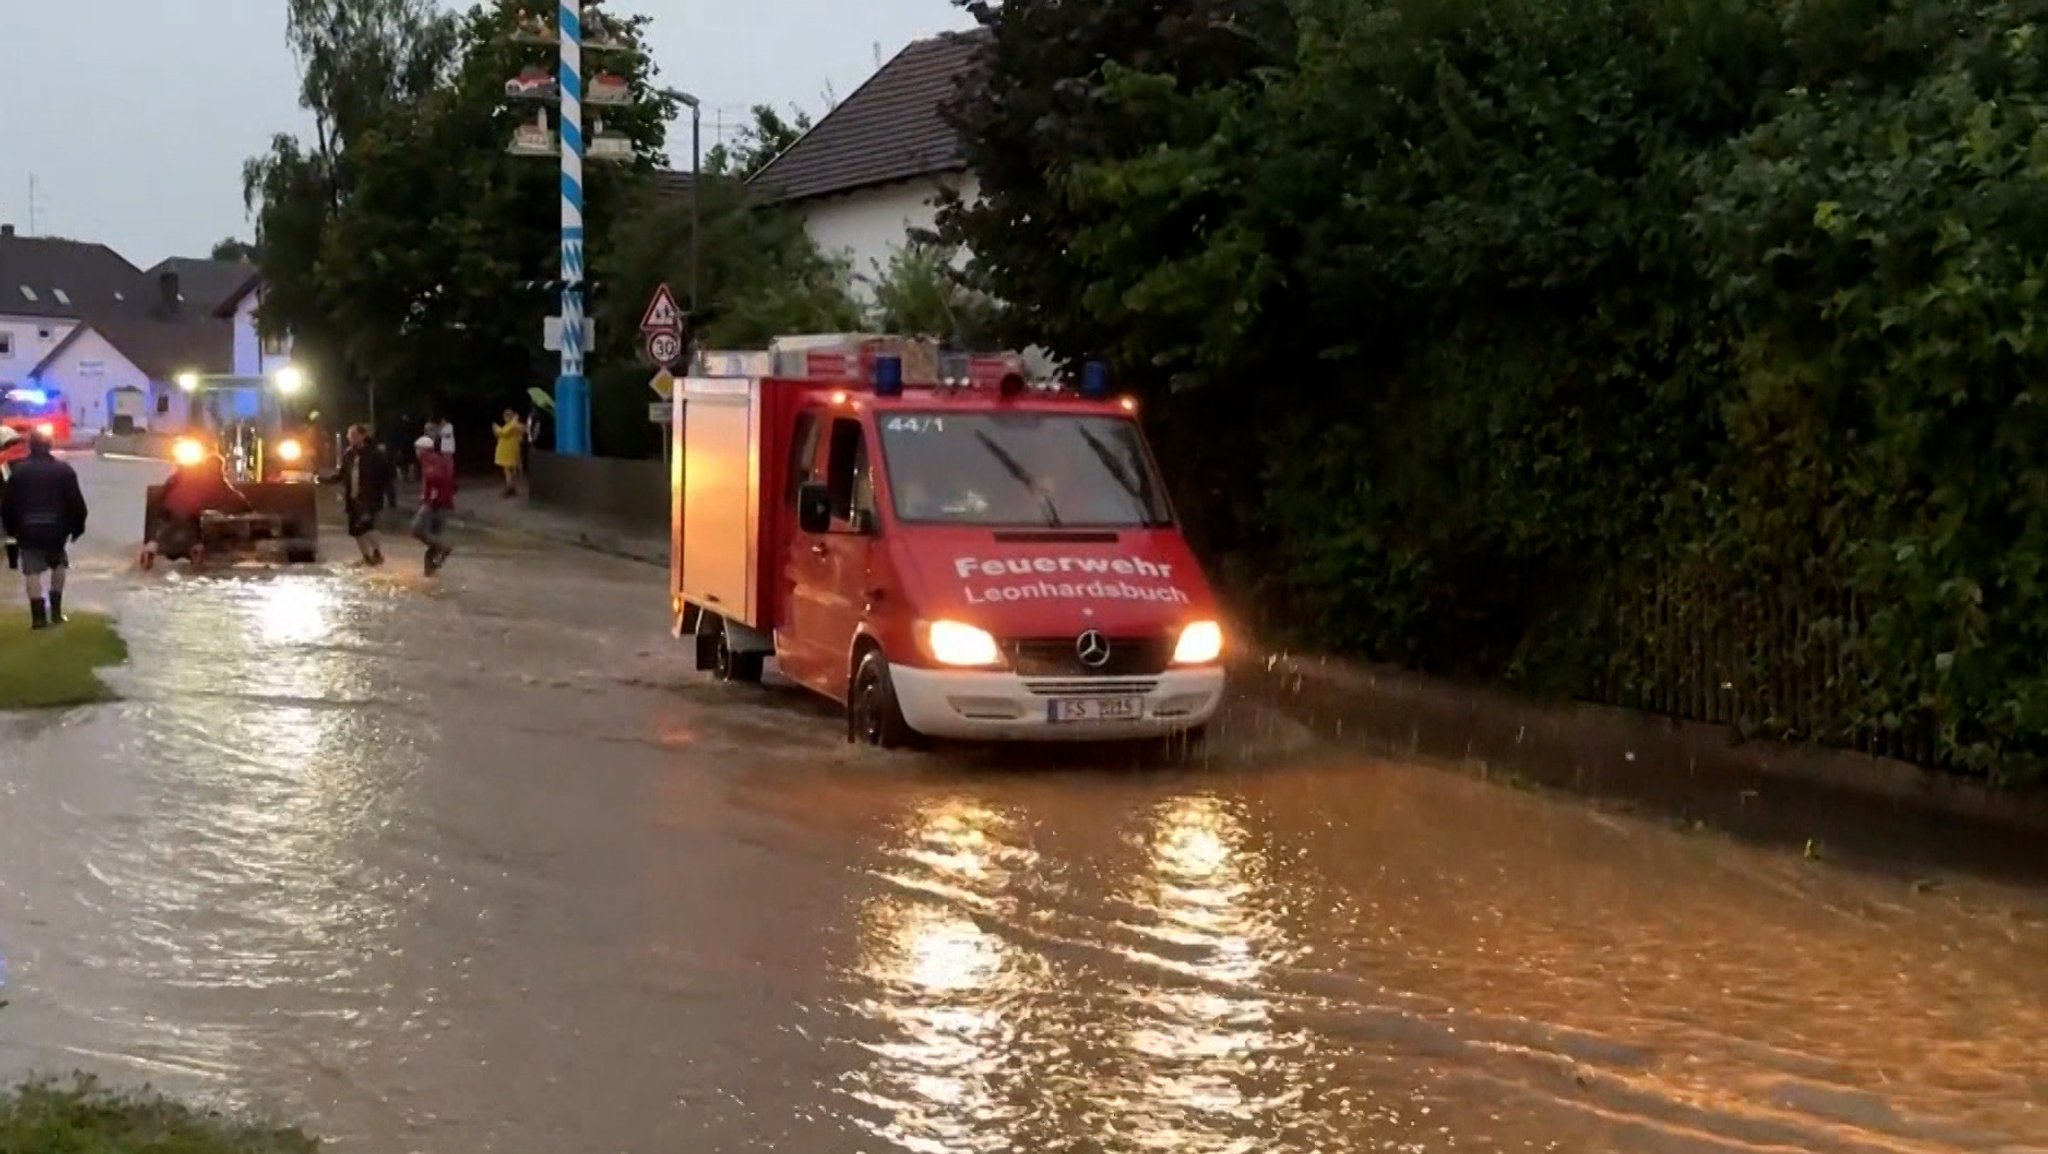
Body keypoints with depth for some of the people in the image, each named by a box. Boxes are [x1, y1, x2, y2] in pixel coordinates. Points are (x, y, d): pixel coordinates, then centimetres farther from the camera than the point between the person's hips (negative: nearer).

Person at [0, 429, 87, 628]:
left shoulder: (18, 471, 4)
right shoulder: (64, 470, 1)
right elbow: (76, 503, -1)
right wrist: (77, 528, 8)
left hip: (28, 530, 0)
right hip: (56, 529, 0)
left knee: (33, 571, 0)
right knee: (59, 566, 20)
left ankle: (39, 616, -8)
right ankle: (56, 610, 16)